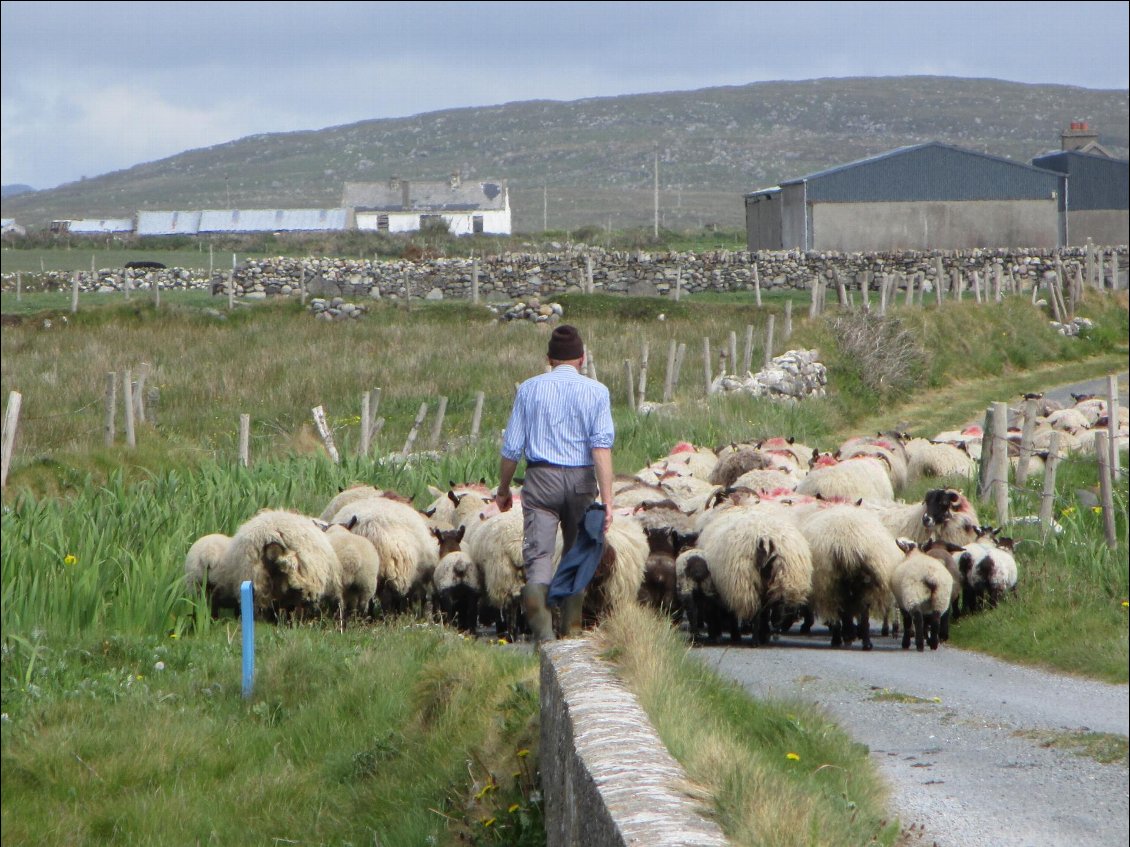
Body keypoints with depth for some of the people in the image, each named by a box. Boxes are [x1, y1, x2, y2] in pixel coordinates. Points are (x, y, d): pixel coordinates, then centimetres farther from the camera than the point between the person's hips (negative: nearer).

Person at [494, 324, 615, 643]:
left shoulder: (530, 389, 3)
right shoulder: (596, 392, 1)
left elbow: (512, 447, 3)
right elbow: (602, 446, -10)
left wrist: (503, 489, 17)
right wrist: (607, 498, -14)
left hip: (541, 476, -1)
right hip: (582, 479, 1)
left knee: (538, 552, -7)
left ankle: (542, 629, -27)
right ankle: (571, 627, 22)